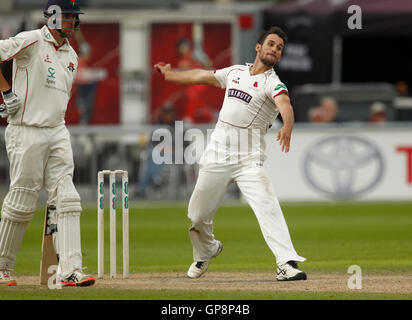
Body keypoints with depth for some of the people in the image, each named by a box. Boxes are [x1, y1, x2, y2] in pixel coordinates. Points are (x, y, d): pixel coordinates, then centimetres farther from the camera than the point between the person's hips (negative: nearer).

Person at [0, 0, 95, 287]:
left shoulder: (71, 55, 17)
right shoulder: (31, 42, -7)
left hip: (57, 133, 7)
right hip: (27, 132, -7)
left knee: (66, 199, -5)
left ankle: (71, 270, -10)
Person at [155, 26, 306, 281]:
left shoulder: (273, 84, -6)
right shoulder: (235, 72, 12)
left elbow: (285, 104, -27)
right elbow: (203, 76, 27)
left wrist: (287, 128, -49)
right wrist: (169, 74, 40)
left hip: (249, 161, -5)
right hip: (216, 156, 5)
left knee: (268, 208, -24)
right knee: (198, 217, 12)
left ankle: (287, 263, -28)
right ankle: (206, 251, 41)